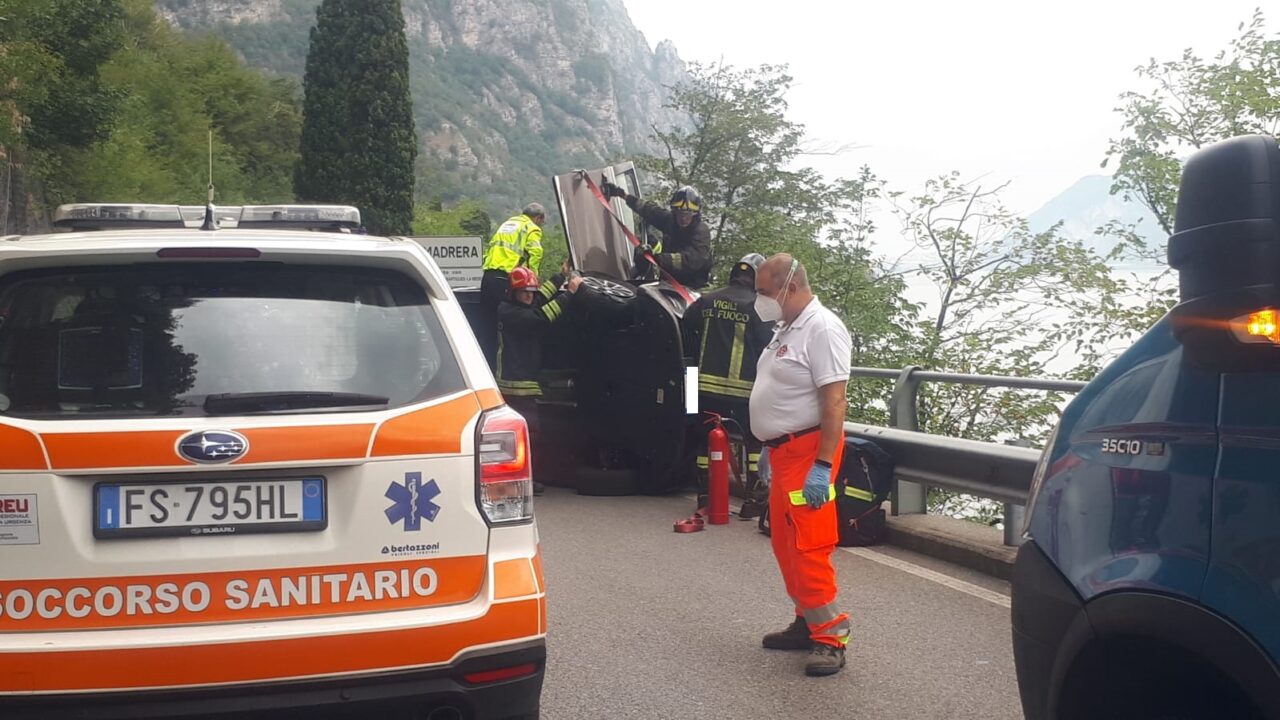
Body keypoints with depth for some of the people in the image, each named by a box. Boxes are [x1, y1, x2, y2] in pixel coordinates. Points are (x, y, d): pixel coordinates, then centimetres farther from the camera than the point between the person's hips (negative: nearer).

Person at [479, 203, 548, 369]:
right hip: (505, 280, -7)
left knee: (485, 323, 12)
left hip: (488, 276, 7)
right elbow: (535, 253, -13)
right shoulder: (532, 229, 4)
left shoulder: (507, 224, 28)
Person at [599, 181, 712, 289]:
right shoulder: (669, 219, 1)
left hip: (694, 286, -6)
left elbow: (692, 259, -34)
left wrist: (658, 258, -44)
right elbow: (647, 208, 17)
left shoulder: (701, 231, -18)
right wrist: (620, 193, 23)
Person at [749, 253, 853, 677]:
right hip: (782, 451, 10)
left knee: (808, 547, -10)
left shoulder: (822, 329, -16)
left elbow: (834, 402, -21)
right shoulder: (786, 329, 15)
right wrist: (768, 450, 22)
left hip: (807, 450, -10)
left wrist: (822, 466, -25)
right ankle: (807, 623, 25)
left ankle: (830, 635, -3)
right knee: (786, 546, 14)